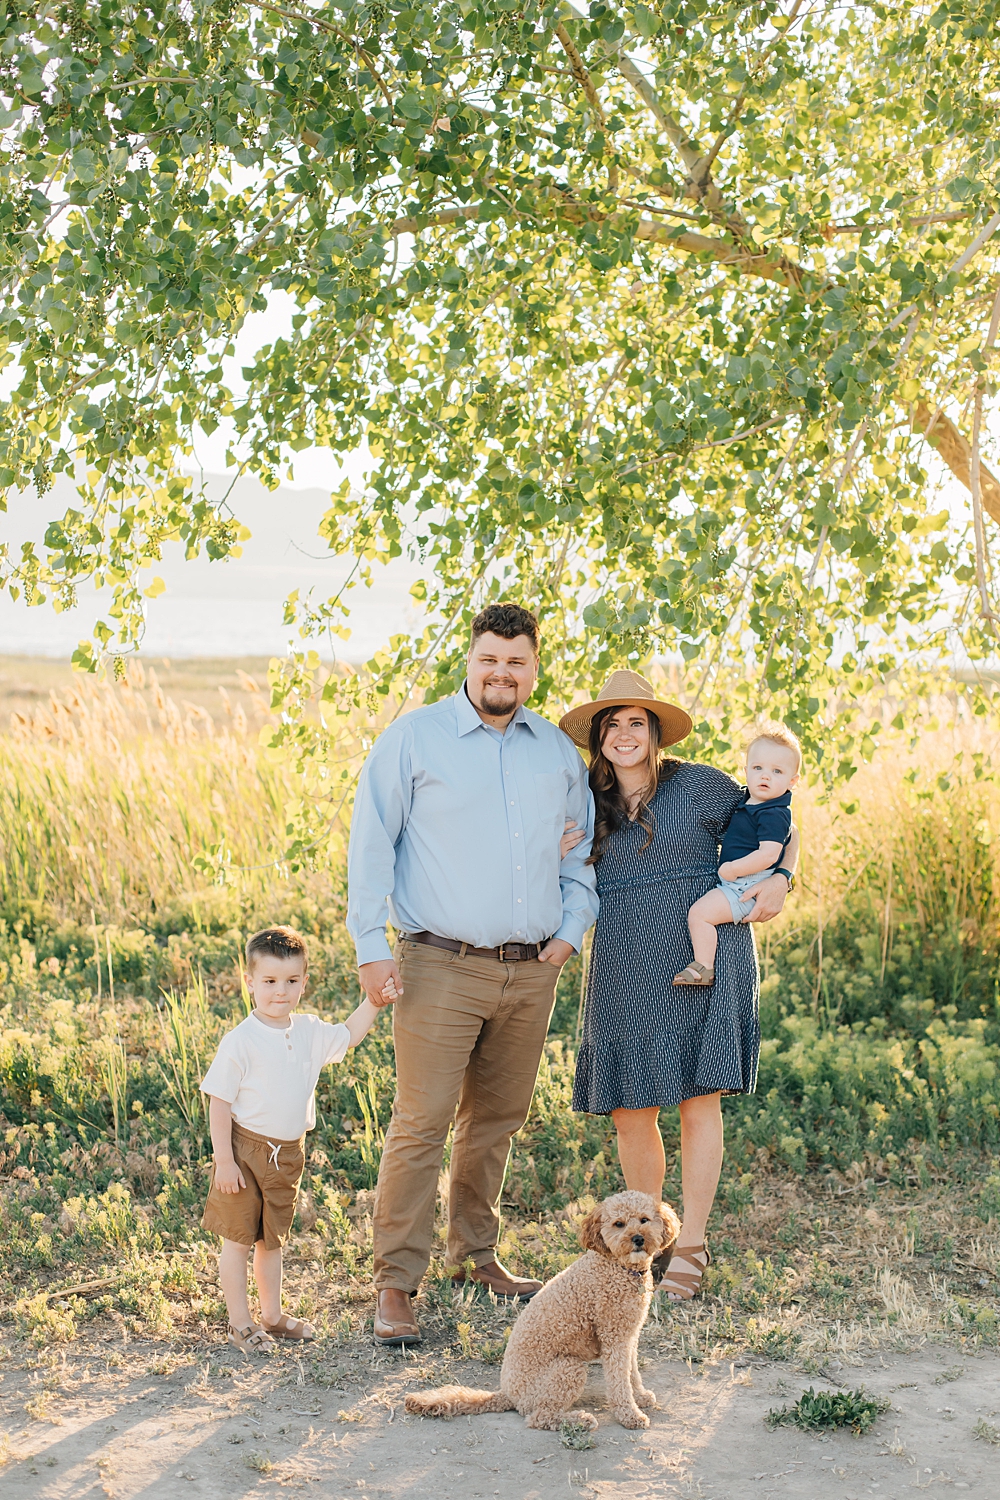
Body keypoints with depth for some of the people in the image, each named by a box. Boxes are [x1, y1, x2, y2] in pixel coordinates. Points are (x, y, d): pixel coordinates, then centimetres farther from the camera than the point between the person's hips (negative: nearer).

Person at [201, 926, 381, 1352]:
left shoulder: (310, 1033, 1)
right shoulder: (240, 1042, -17)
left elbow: (348, 1035, 18)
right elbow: (218, 1102, -15)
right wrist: (224, 1160, -17)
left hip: (288, 1154, 6)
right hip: (245, 1152, -6)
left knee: (271, 1240, 18)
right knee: (238, 1240, 3)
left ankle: (272, 1316, 30)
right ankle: (240, 1324, 14)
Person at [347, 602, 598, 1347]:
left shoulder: (558, 751, 12)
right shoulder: (413, 738, -1)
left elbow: (584, 847, 21)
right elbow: (371, 845, -2)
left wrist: (571, 929, 8)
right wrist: (370, 947, -8)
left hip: (531, 971, 5)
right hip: (442, 968, -4)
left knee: (497, 1118, 14)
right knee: (421, 1124, -8)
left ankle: (477, 1254, 29)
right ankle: (396, 1284, -1)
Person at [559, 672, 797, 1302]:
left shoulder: (698, 784, 0)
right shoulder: (590, 805, 10)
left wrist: (780, 879, -7)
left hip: (703, 959, -3)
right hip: (626, 967, 3)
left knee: (699, 1100, -4)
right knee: (630, 1109, 2)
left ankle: (690, 1247, 6)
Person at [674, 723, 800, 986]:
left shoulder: (774, 815, -20)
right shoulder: (749, 800, 10)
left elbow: (768, 855, -30)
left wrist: (732, 869, -24)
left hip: (748, 888, -11)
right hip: (734, 884, 11)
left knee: (699, 913, -22)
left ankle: (704, 969, -16)